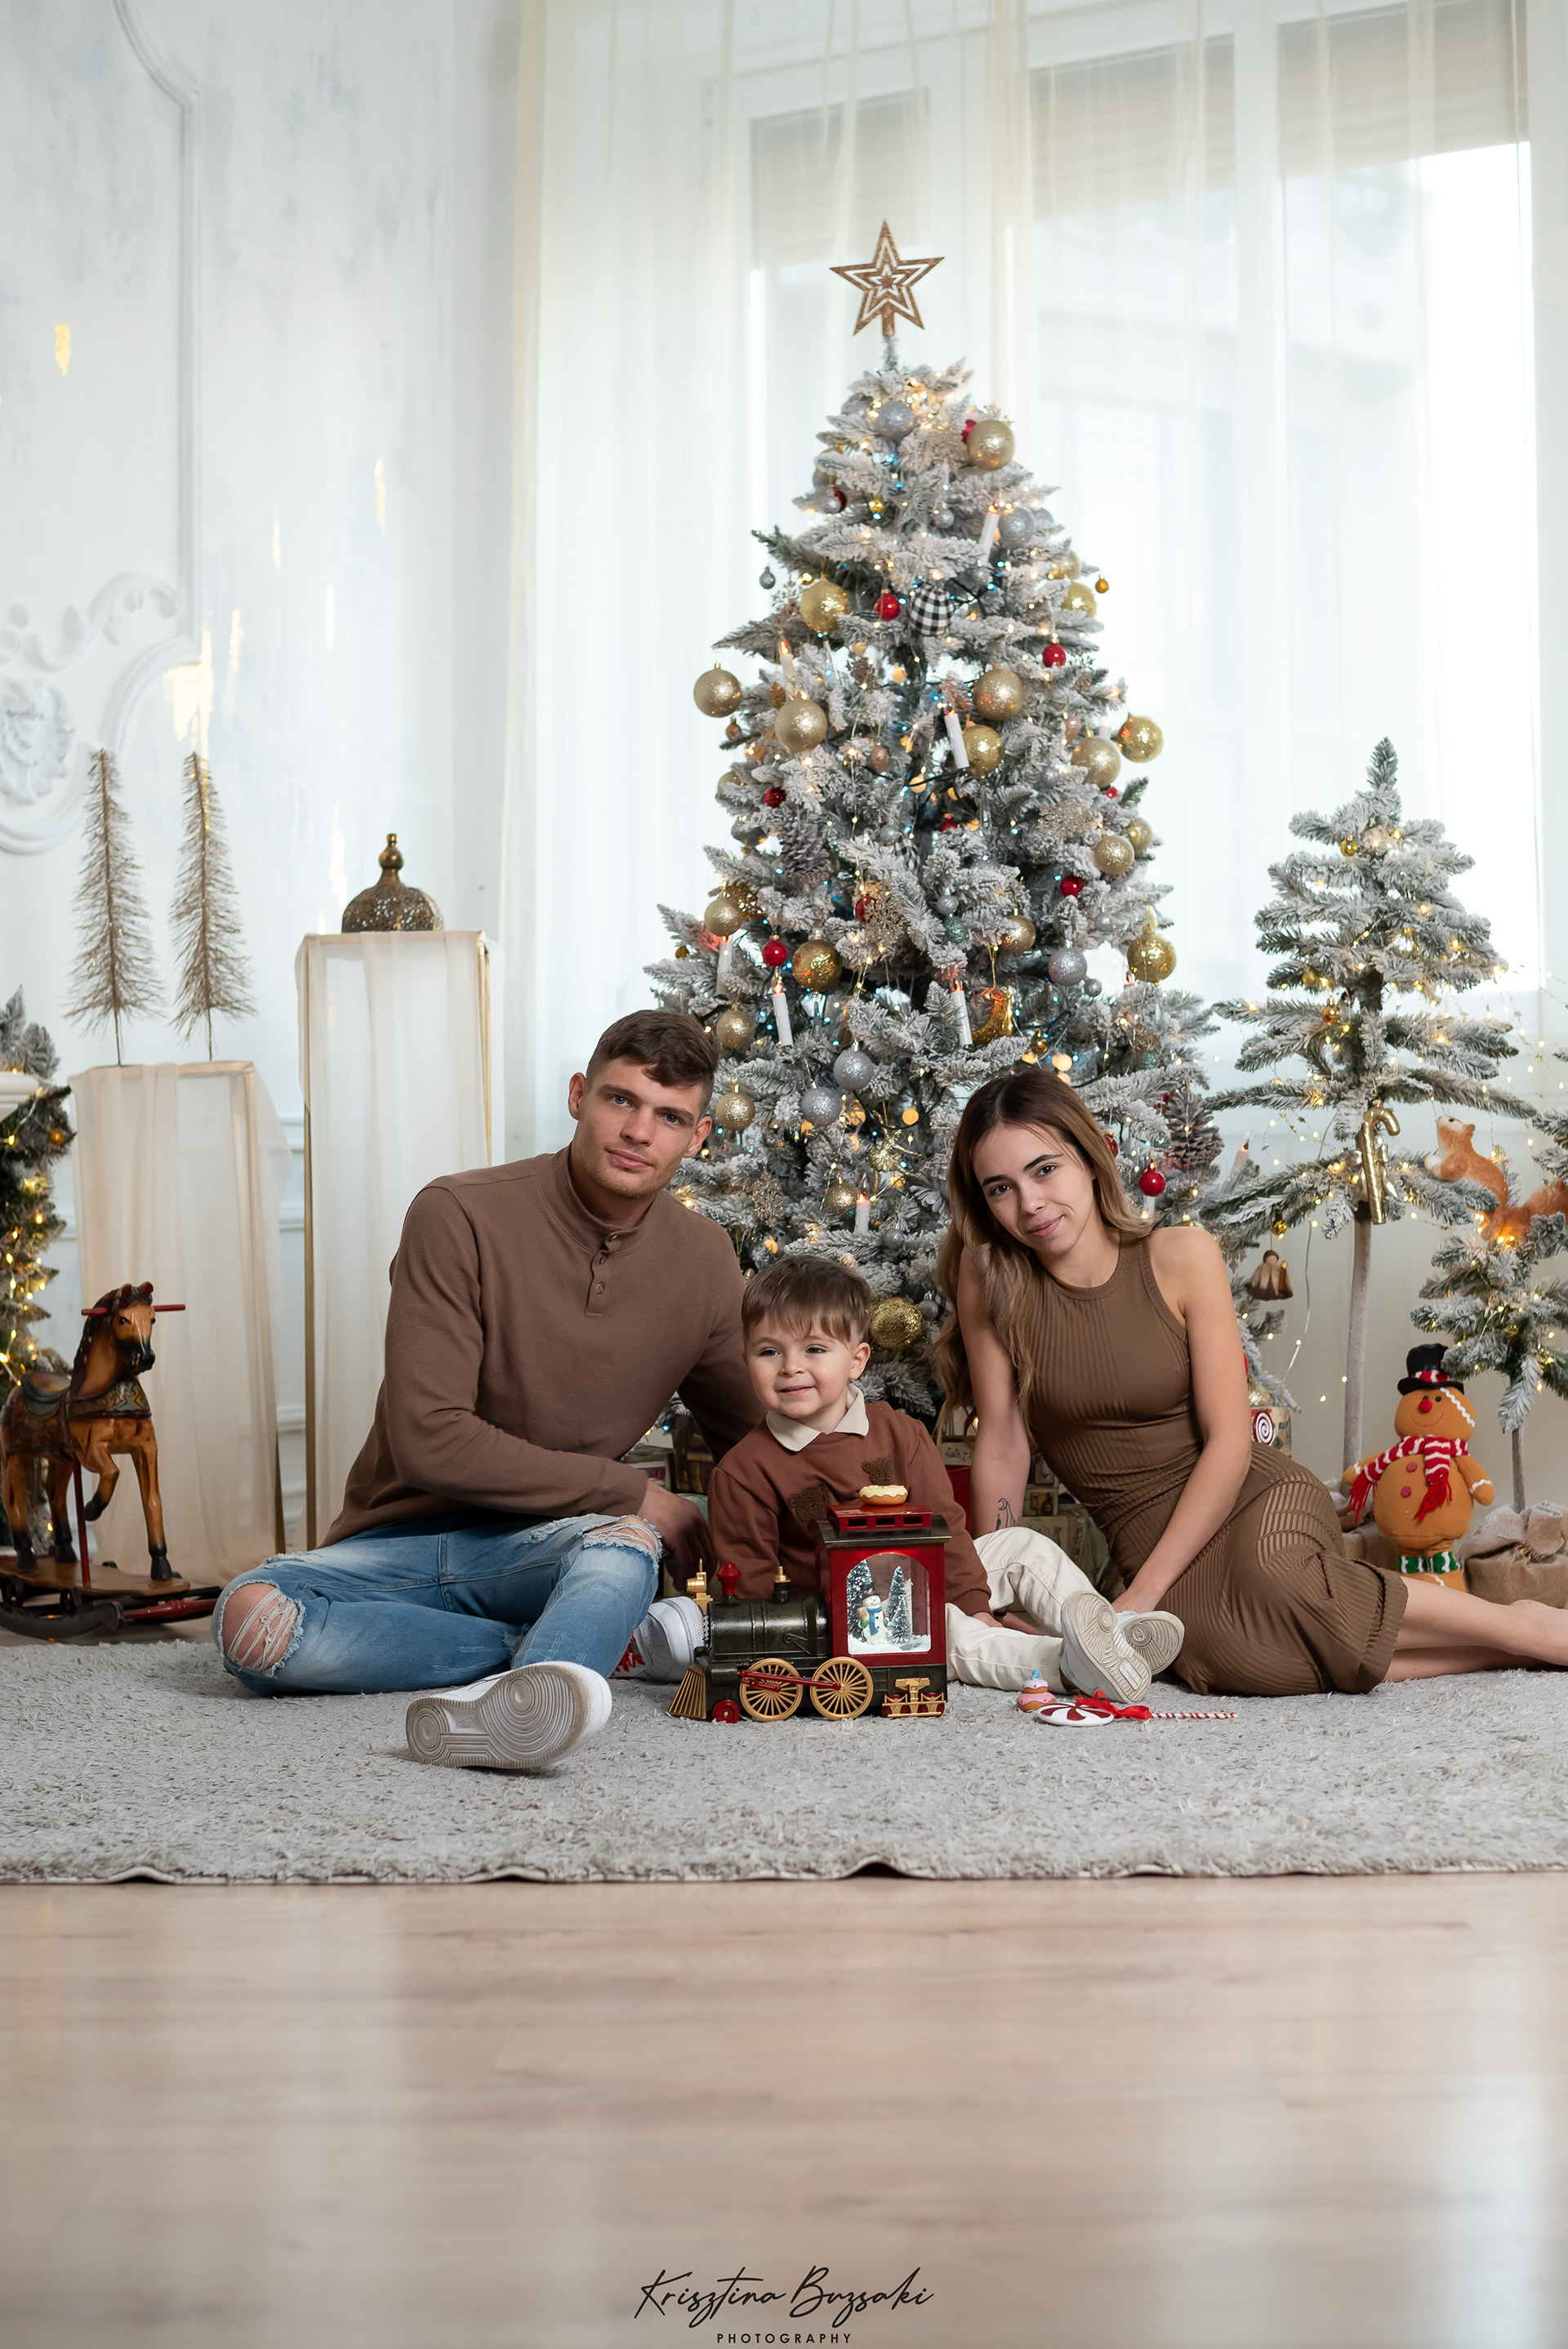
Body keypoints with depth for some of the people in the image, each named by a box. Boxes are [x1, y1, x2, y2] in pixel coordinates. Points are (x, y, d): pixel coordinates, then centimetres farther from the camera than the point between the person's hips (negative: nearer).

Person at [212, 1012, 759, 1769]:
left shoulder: (703, 1262, 2)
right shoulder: (460, 1216, -14)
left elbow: (749, 1439, 18)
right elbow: (427, 1442, -20)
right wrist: (632, 1492, -17)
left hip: (545, 1545, 1)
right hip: (402, 1537, -1)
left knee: (625, 1541, -35)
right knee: (249, 1616, -32)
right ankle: (565, 1652, -24)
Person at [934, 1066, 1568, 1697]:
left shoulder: (1182, 1256, -8)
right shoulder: (989, 1275, -6)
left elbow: (1230, 1442, -11)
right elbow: (1002, 1442, -2)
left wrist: (1139, 1597, -18)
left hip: (1260, 1502, -1)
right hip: (1150, 1542, 1)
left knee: (1271, 1581, -38)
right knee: (1215, 1652, -34)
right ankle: (1495, 1653, -17)